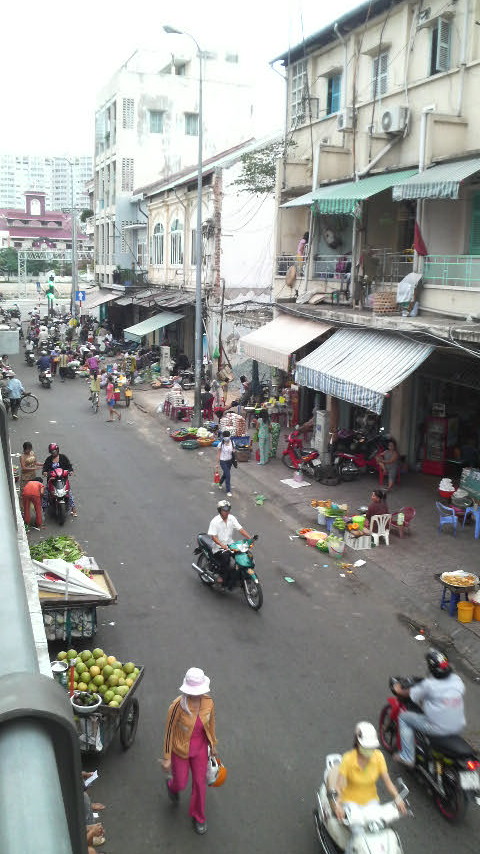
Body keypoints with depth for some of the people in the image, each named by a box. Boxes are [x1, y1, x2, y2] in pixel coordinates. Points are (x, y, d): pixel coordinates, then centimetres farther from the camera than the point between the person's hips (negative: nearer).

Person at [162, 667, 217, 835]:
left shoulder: (209, 703, -19)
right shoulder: (178, 705, -31)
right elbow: (169, 731, -19)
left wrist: (213, 745, 14)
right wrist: (166, 758, -13)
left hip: (200, 749, 3)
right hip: (180, 750, -3)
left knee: (200, 783, 14)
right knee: (180, 784, 15)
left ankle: (198, 817, 41)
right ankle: (171, 786, 55)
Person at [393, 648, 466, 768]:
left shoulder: (429, 684, -18)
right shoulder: (457, 679, -3)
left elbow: (411, 694, -4)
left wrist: (399, 691, 19)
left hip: (438, 729, -6)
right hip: (458, 727, 6)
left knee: (403, 717, 10)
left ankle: (407, 757, 10)